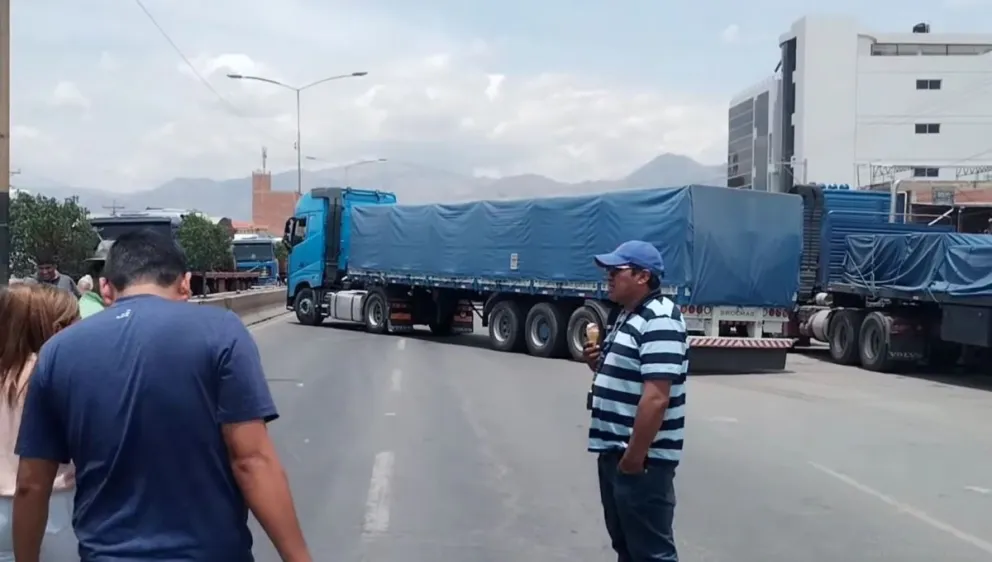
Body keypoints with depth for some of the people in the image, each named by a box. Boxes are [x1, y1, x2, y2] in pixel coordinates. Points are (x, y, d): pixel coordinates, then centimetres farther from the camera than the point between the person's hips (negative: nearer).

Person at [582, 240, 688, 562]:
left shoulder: (659, 320, -19)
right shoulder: (628, 317, 14)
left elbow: (655, 397, -25)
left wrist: (634, 457, -24)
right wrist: (599, 364, 4)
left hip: (642, 458, -10)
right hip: (614, 451, 10)